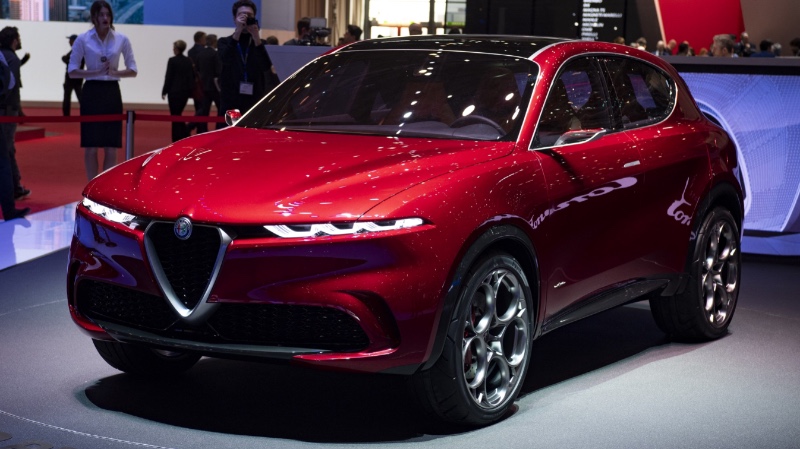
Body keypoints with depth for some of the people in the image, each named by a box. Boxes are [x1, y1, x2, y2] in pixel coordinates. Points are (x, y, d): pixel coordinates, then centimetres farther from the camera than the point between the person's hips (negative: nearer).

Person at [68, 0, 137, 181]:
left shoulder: (122, 39, 3)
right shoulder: (83, 39, -2)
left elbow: (133, 70, 5)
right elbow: (72, 71, -2)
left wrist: (114, 72, -13)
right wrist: (97, 72, -15)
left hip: (112, 93, 2)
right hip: (91, 93, -2)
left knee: (111, 147, 1)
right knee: (91, 147, 0)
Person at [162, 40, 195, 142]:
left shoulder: (172, 61, -12)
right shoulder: (189, 61, 5)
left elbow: (168, 77, -11)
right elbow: (192, 76, 8)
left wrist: (164, 91, -3)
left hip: (174, 91, -6)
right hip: (185, 91, 6)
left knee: (175, 116, 1)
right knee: (178, 115, 18)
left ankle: (177, 140, -1)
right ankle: (185, 135, 7)